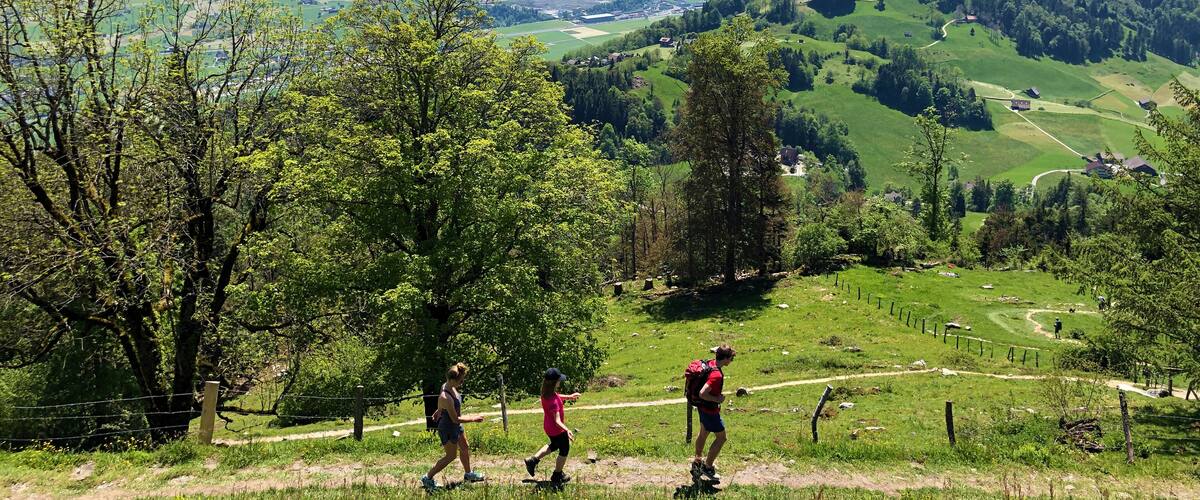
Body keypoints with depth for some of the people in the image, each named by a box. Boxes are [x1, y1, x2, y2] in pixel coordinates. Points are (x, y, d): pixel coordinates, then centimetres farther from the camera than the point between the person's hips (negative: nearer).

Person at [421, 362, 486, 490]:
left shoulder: (447, 386, -11)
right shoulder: (446, 398, -37)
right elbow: (455, 419, -28)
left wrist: (439, 411, 27)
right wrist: (473, 419, -20)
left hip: (456, 427, 9)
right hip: (448, 429, -9)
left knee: (465, 448, 23)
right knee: (451, 456, 7)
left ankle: (468, 474, 45)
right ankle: (428, 478, 21)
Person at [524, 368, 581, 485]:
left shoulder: (546, 393, -10)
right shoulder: (553, 401, -37)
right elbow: (557, 421, -41)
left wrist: (569, 397, 13)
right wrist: (567, 430, -55)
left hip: (548, 427, 8)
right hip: (557, 430, -8)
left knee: (554, 445, 34)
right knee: (564, 450, 17)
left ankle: (533, 460, 32)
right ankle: (557, 476, 35)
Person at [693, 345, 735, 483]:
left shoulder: (710, 363, -4)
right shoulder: (717, 375, -33)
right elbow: (702, 393, -38)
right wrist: (717, 399, -23)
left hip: (702, 407, 10)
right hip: (710, 410, -10)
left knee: (703, 433, 26)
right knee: (721, 437, 6)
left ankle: (697, 461, 43)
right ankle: (708, 467, 14)